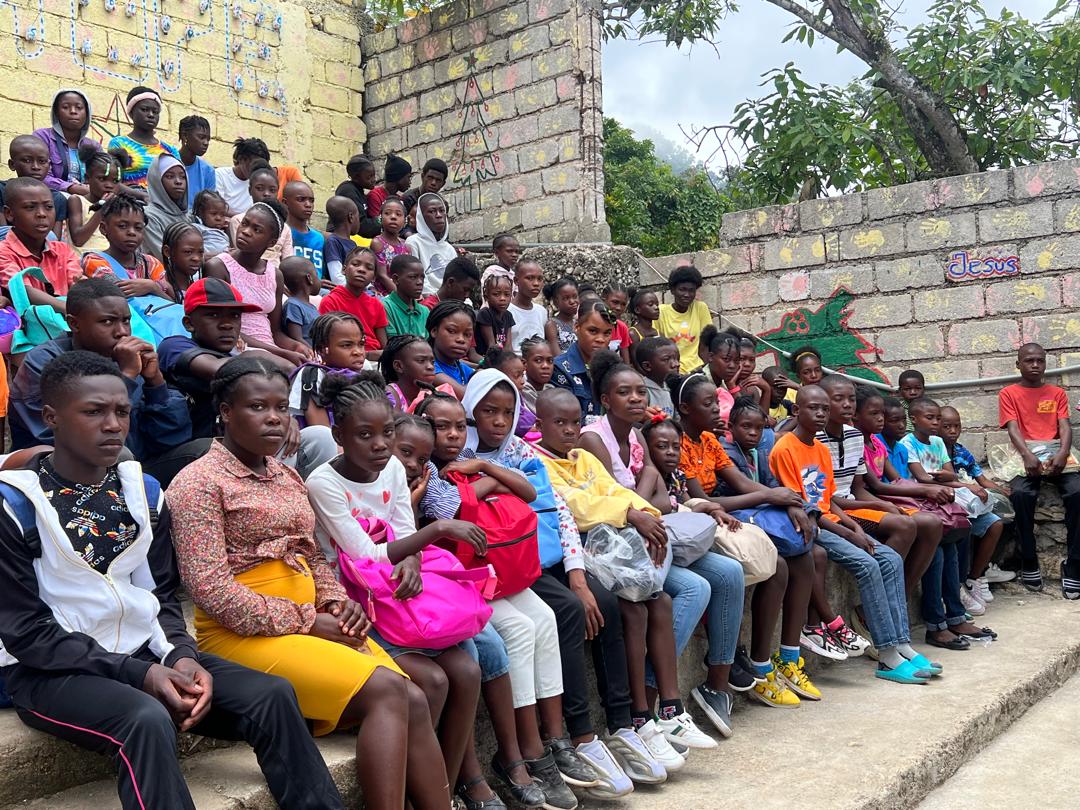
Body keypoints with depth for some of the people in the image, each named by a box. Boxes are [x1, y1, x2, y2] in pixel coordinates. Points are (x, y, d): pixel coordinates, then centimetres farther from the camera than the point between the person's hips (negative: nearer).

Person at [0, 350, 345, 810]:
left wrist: (181, 656, -11)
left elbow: (164, 595, 10)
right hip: (50, 670, -5)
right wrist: (137, 673, -19)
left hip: (143, 654, 5)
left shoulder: (142, 490, 7)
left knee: (272, 696, -14)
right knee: (147, 720, -37)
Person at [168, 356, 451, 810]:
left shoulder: (287, 476, 17)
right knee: (385, 691, -24)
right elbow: (209, 589, -16)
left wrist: (335, 601, 0)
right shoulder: (200, 482, -7)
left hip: (312, 624, 7)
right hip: (247, 634, -7)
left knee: (414, 701, -11)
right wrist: (306, 622, -15)